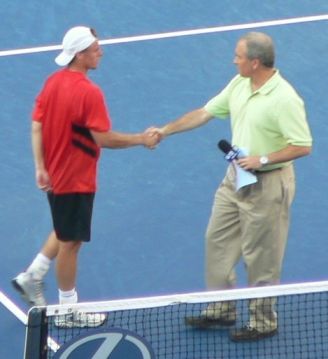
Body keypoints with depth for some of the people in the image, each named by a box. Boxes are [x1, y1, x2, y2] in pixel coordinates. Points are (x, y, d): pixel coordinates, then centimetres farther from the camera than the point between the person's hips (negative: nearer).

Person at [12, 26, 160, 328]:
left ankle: (31, 277, 27)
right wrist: (142, 139, -12)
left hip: (54, 176, 8)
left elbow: (36, 127, 1)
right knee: (70, 242, 5)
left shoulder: (52, 82, 0)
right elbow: (104, 139, -24)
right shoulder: (89, 93, -25)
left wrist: (41, 167, 1)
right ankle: (68, 311, 18)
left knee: (64, 233, 27)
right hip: (76, 181, -8)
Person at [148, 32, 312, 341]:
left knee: (260, 257, 3)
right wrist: (166, 130, 6)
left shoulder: (284, 99, -24)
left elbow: (303, 146, -23)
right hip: (236, 177, 8)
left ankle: (263, 321, 20)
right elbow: (205, 113, 9)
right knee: (218, 240, 16)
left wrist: (263, 159, -27)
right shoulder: (239, 84, 0)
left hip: (266, 184, -8)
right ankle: (221, 309, 31)